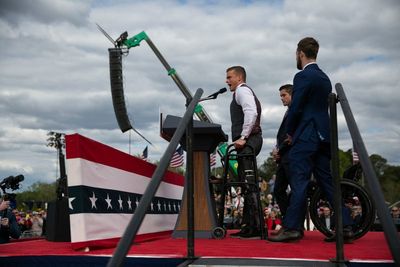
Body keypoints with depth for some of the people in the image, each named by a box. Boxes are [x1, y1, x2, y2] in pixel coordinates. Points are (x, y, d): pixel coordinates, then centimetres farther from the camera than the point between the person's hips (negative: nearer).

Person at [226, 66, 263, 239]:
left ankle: (256, 228, -15)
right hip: (248, 142, 11)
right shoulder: (244, 92, 28)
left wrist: (243, 137, -21)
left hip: (248, 142, -11)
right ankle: (248, 227, 12)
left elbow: (251, 113, -19)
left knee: (249, 184, -14)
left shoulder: (242, 90, -3)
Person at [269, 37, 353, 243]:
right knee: (327, 181, 10)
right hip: (324, 135, 9)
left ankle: (292, 228, -7)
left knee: (299, 181, -8)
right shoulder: (324, 78, 18)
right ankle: (345, 227, 11)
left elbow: (295, 108, -14)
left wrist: (289, 132, 1)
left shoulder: (303, 76, -10)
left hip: (306, 137, -9)